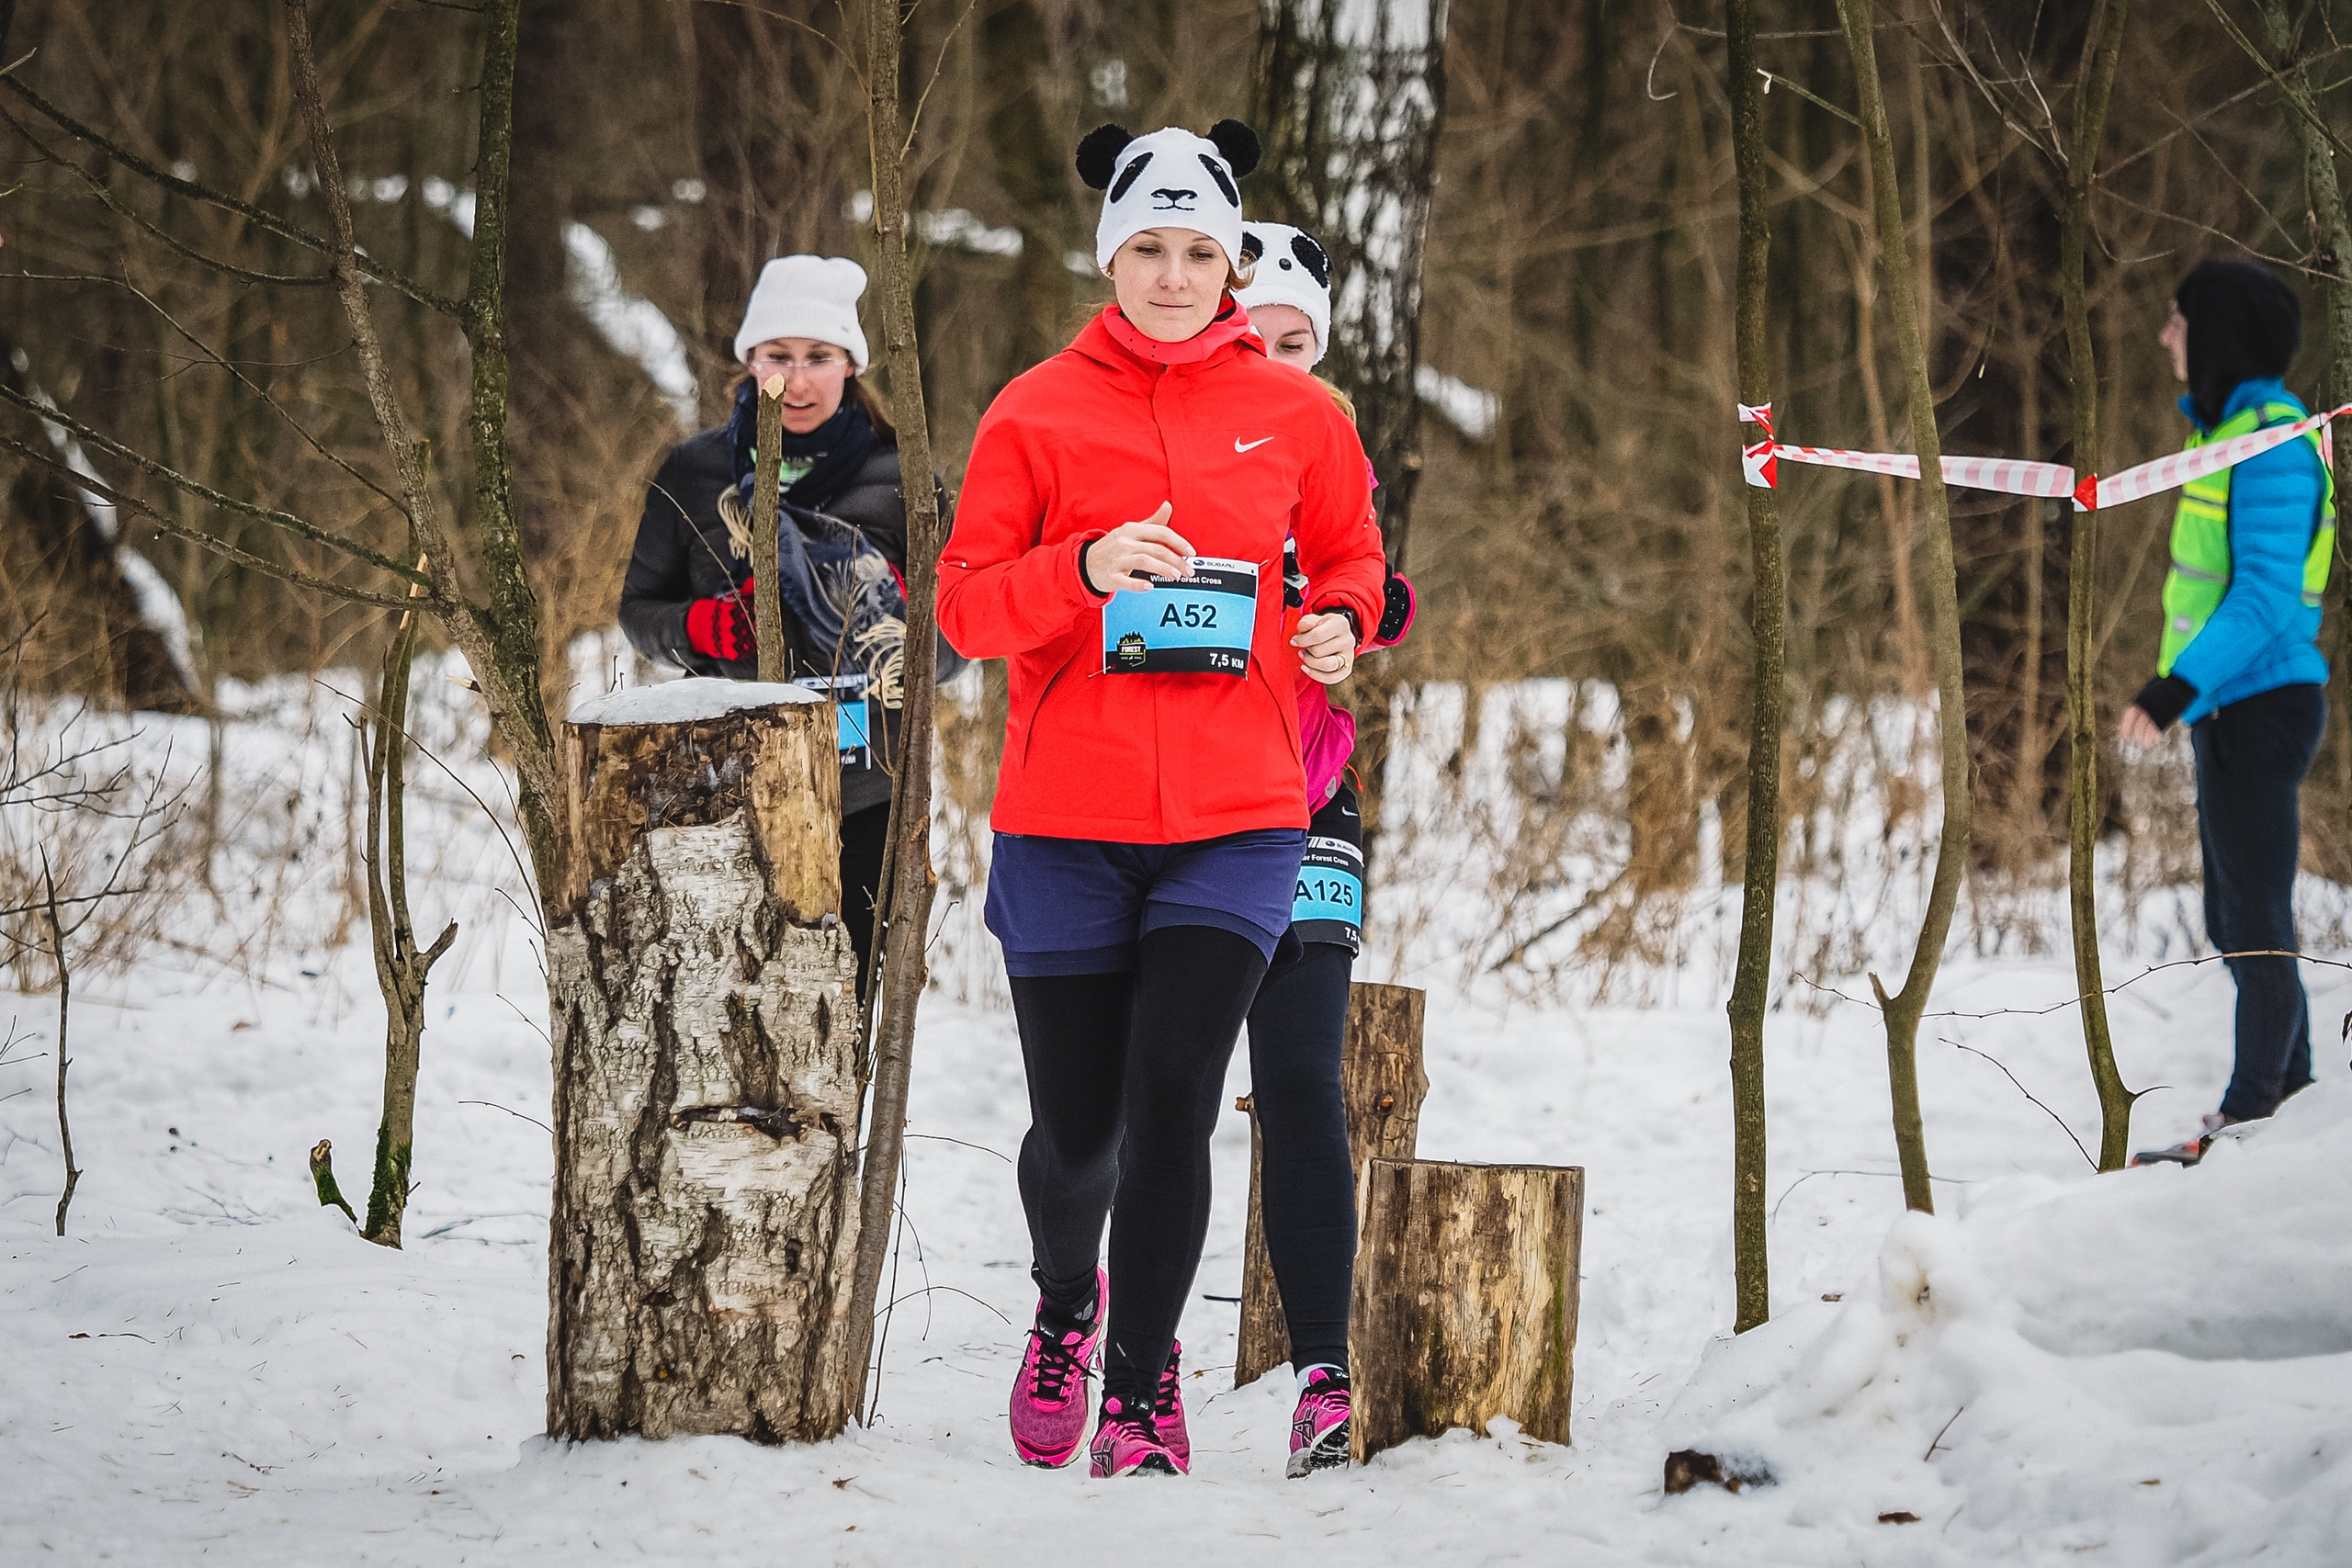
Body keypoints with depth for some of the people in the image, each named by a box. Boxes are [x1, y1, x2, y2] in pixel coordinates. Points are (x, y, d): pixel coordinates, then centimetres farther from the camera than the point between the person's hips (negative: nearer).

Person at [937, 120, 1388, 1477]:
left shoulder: (1295, 413, 6)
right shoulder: (1037, 412, 2)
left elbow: (1350, 555, 22)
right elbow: (965, 604, -1)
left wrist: (1339, 625, 0)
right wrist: (1084, 570, -19)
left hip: (1235, 819, 0)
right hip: (1067, 820, 0)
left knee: (1172, 1105, -13)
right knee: (1077, 1130, 6)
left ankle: (1140, 1390, 5)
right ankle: (1066, 1302, 40)